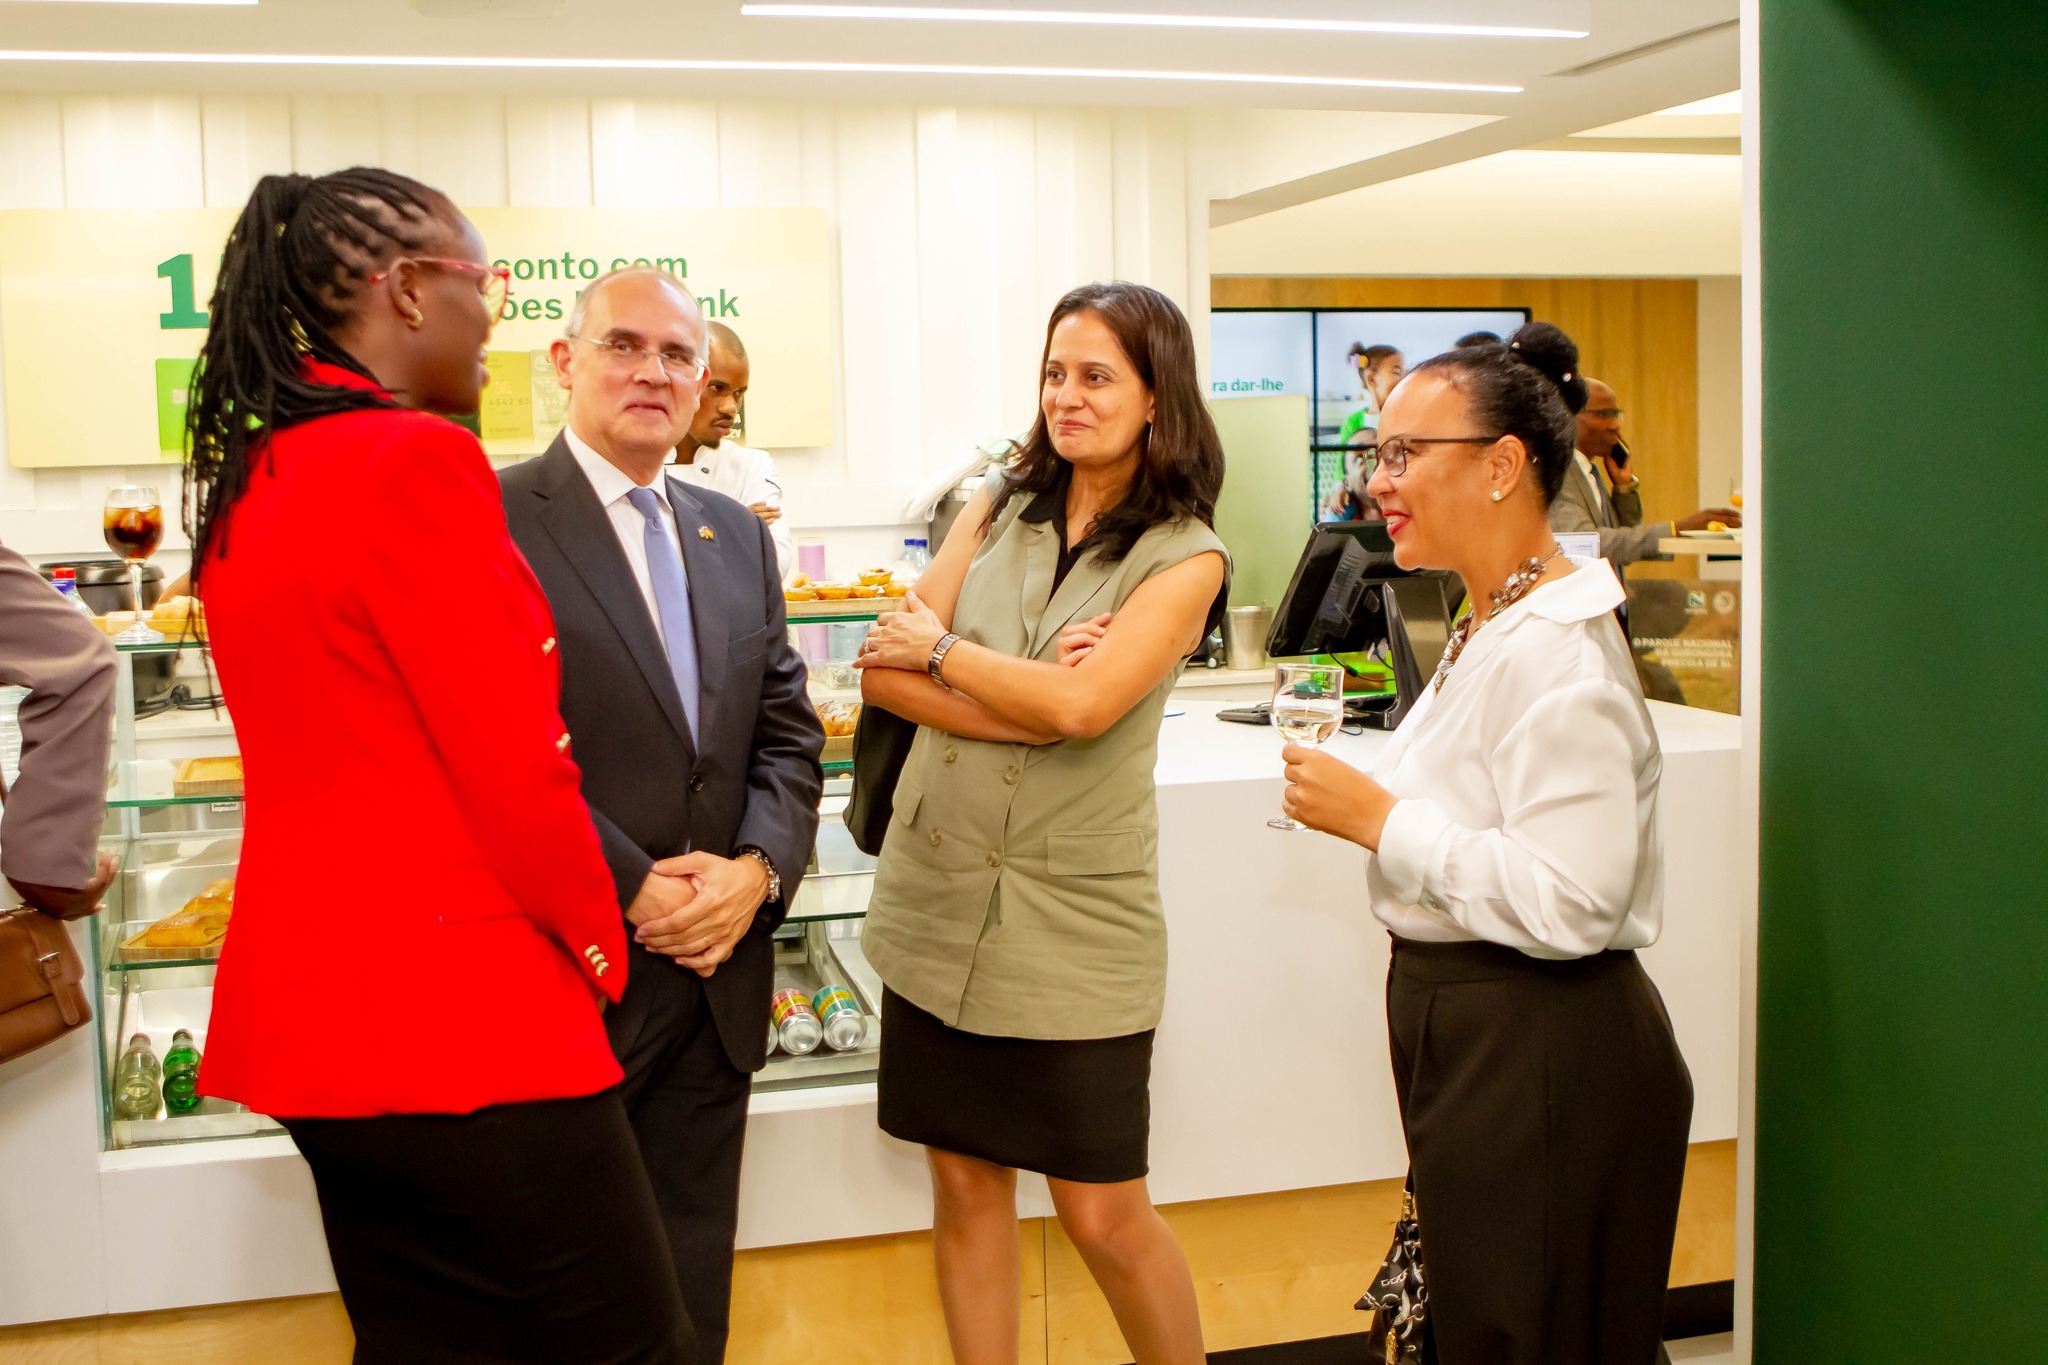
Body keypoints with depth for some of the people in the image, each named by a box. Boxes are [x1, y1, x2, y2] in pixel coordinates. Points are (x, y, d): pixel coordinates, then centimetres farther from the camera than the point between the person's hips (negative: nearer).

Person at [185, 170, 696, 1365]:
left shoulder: (248, 481, 11)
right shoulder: (417, 462, -16)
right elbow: (519, 770, -17)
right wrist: (601, 946, 0)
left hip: (311, 1007, 9)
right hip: (459, 1010, -9)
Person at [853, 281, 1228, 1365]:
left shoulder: (1186, 558, -4)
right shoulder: (997, 510, 8)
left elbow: (1081, 706, -20)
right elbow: (882, 674, -2)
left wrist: (938, 646, -7)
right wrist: (1024, 702, -15)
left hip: (1075, 916, -4)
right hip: (941, 898, 4)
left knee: (1104, 1217, 4)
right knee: (965, 1186, 12)